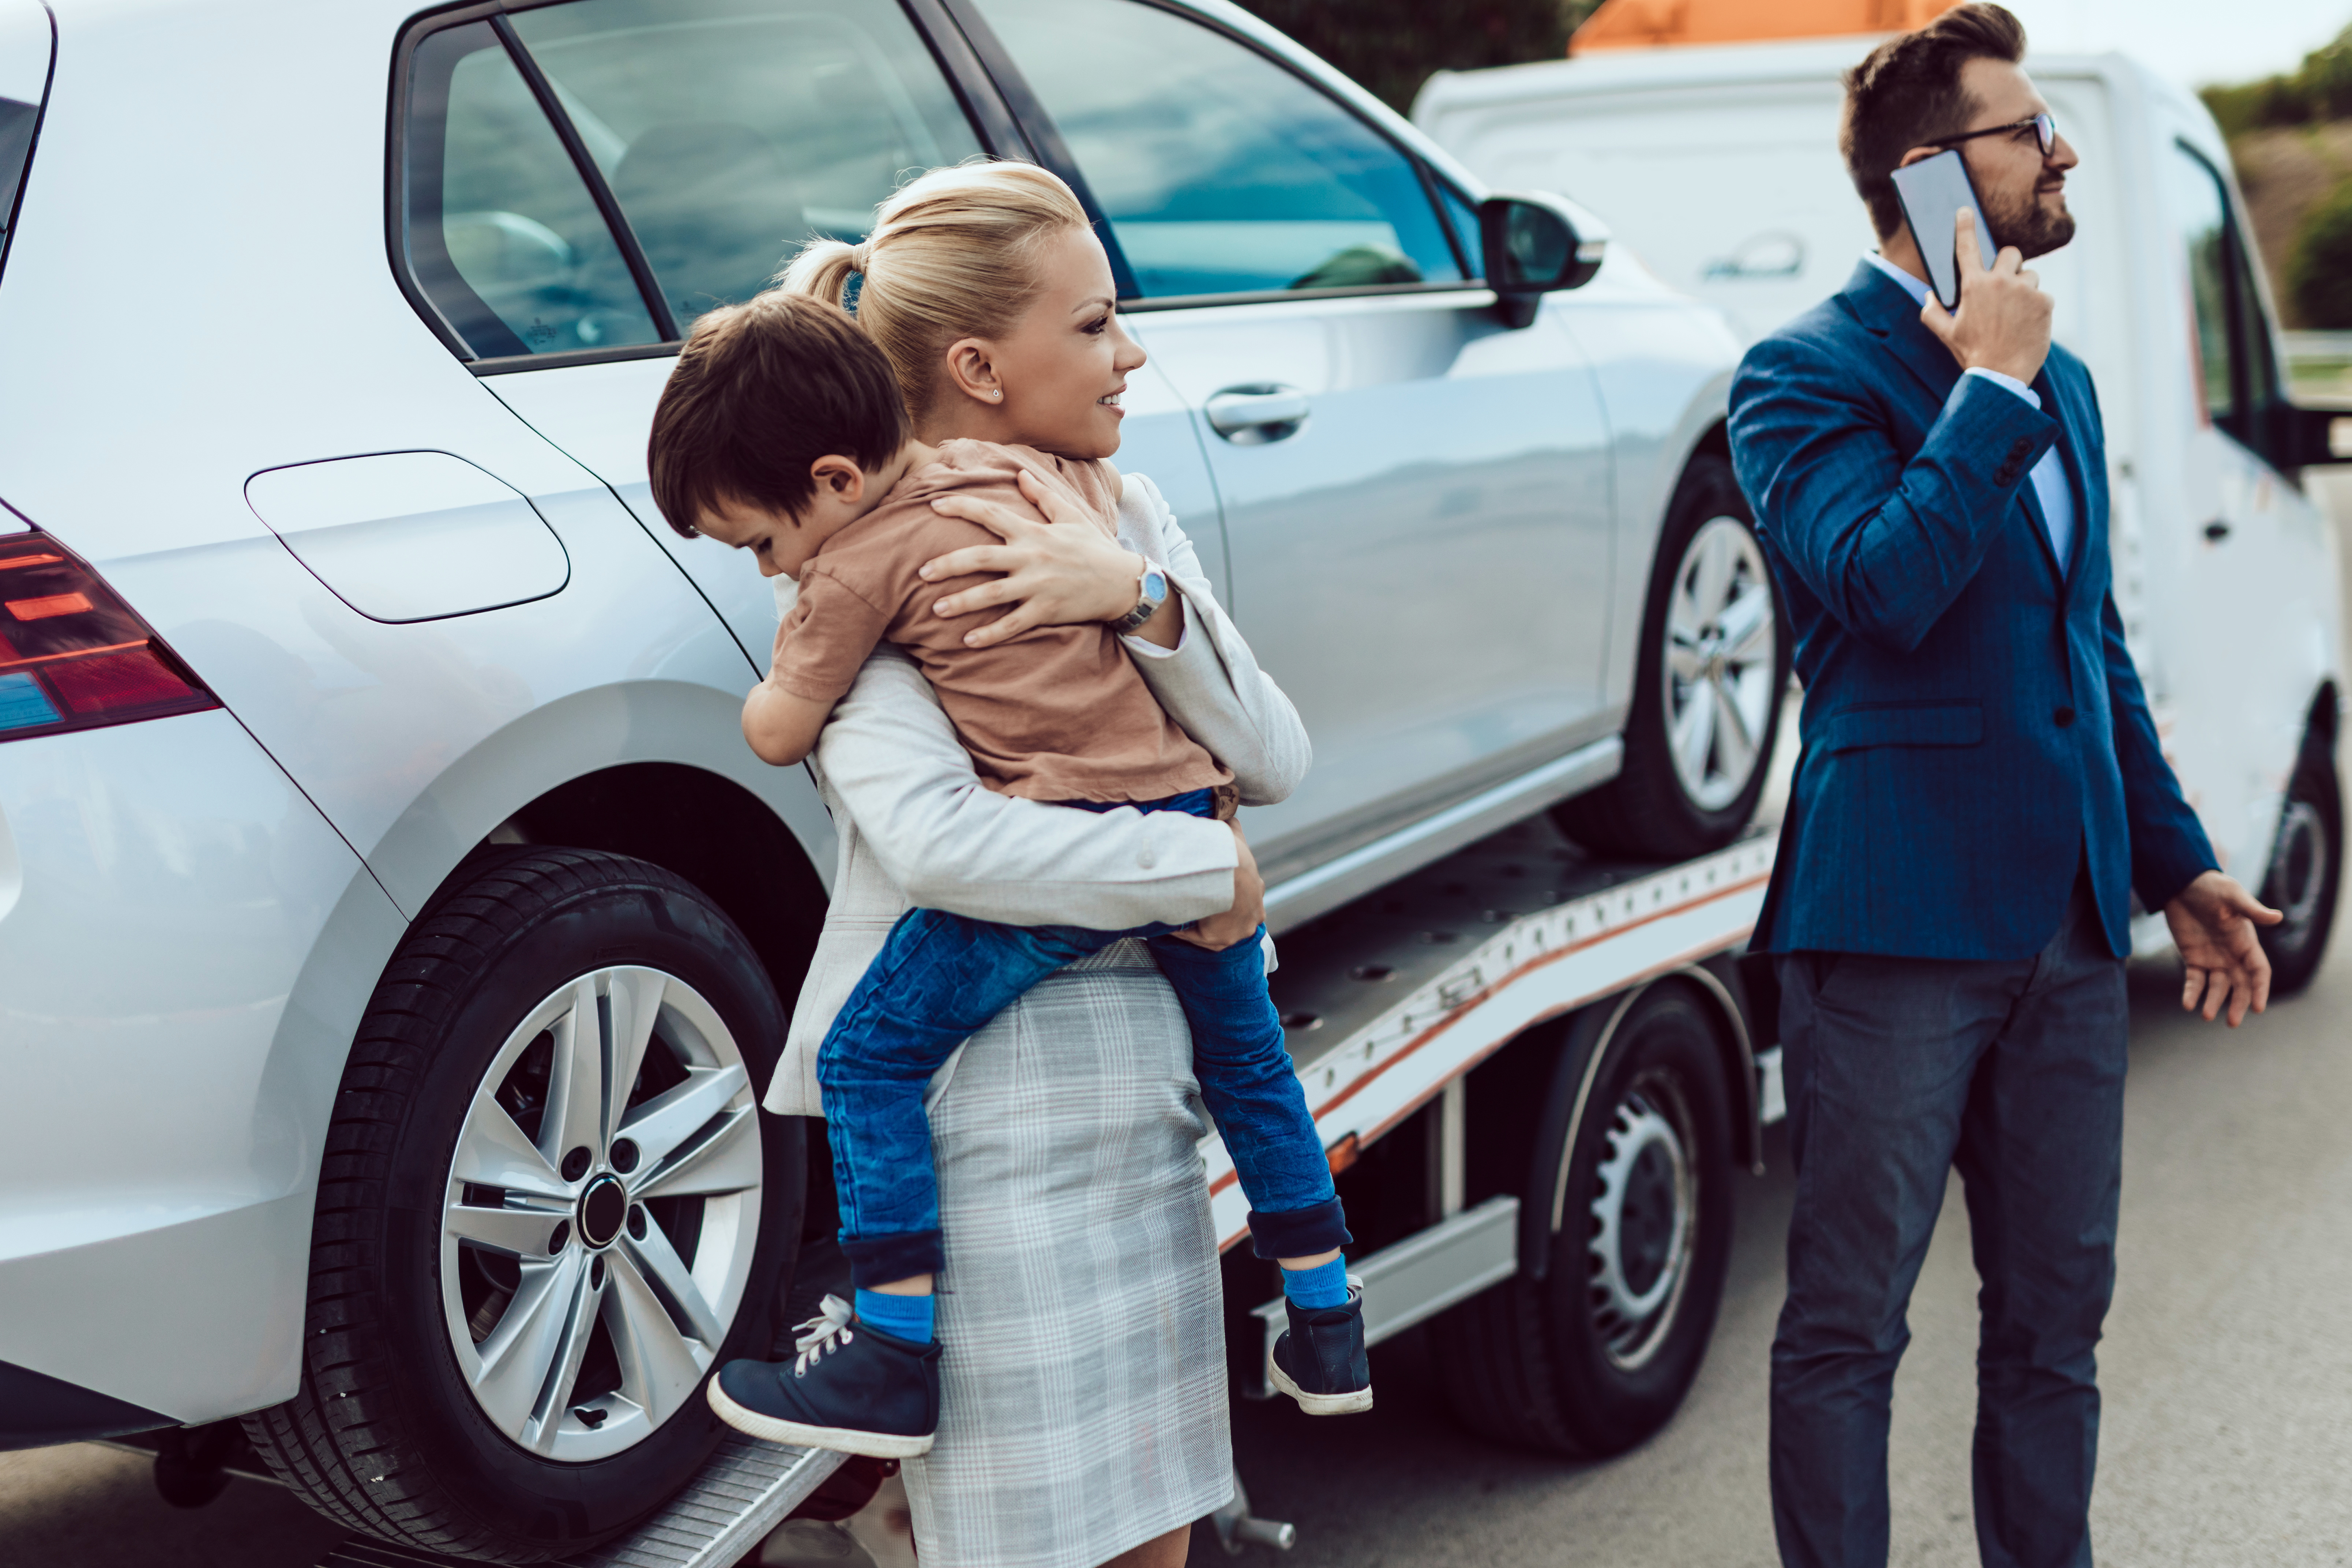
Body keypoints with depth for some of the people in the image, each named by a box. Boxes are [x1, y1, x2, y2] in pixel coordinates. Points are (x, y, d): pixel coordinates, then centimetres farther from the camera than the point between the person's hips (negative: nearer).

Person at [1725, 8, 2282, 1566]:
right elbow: (1886, 584, -25)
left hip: (2067, 926, 7)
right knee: (1851, 1325, 1)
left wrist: (2174, 856, 20)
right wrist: (1991, 385, -16)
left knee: (2055, 1320, 14)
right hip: (1900, 914, -7)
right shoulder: (1809, 372, -7)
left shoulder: (2058, 381, 16)